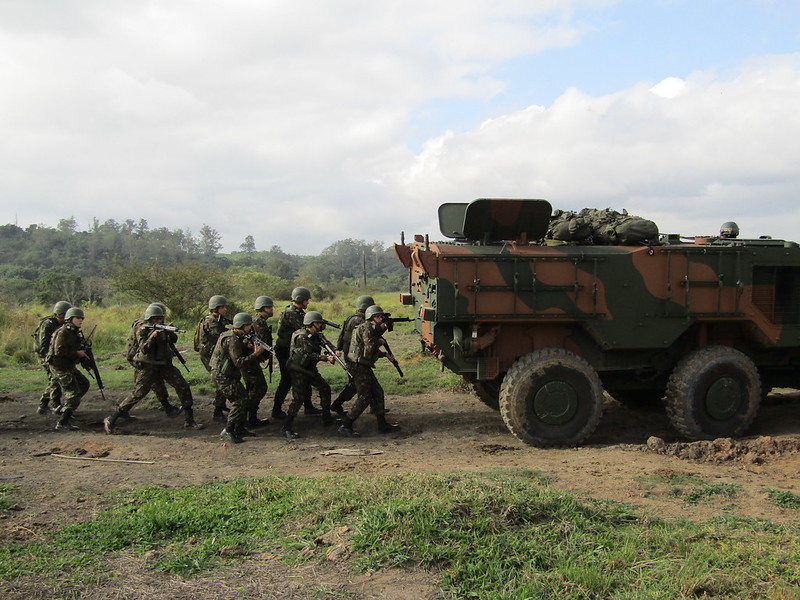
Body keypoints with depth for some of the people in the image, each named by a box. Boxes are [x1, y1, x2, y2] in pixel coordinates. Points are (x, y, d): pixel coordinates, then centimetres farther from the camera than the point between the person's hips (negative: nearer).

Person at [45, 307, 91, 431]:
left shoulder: (75, 332, 12)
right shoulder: (63, 332, -18)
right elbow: (59, 351, -26)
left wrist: (83, 353, 2)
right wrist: (77, 353, -19)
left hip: (69, 366, 10)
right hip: (60, 368, -10)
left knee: (84, 384, 20)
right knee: (73, 393, -10)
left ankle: (64, 409, 28)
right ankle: (62, 423, -7)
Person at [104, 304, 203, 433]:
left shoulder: (161, 327, 6)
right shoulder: (142, 328, -8)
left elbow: (174, 339, 3)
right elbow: (144, 349, -17)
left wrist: (170, 332, -18)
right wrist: (152, 336, -30)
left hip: (164, 364, 5)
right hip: (147, 366, -5)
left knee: (183, 387, -4)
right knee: (138, 394, -10)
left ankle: (189, 420, 3)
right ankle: (111, 420, 2)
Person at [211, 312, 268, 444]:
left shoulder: (238, 338, 12)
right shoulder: (232, 340, -21)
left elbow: (242, 352, 16)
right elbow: (239, 362, -27)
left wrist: (251, 348, -2)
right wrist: (256, 354, -25)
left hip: (229, 375, 10)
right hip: (222, 376, -10)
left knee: (243, 398, 12)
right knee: (239, 401, -15)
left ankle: (239, 428, 20)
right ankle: (227, 431, -13)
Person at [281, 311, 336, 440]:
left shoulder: (314, 335, 7)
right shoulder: (301, 337, -20)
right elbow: (310, 355, -24)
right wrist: (326, 358, -32)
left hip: (310, 369, 9)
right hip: (298, 371, -9)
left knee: (325, 388, 9)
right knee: (298, 399, -13)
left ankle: (326, 418, 23)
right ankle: (286, 428, -8)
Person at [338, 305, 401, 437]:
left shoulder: (372, 329, 16)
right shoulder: (366, 328, -16)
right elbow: (369, 350, -23)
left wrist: (386, 354, 14)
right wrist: (380, 342, -9)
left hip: (364, 367, 10)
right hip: (359, 366, -10)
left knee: (377, 393, 14)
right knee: (364, 398, -8)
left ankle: (382, 425, 20)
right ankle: (345, 425, -4)